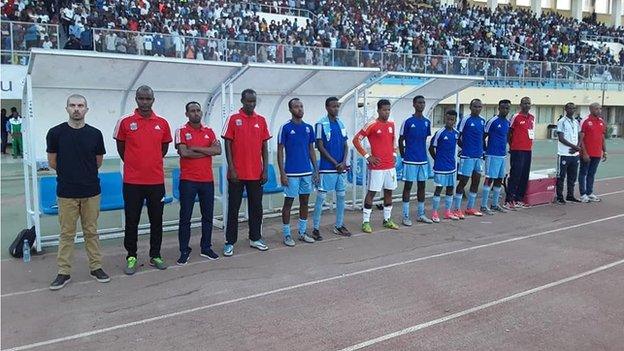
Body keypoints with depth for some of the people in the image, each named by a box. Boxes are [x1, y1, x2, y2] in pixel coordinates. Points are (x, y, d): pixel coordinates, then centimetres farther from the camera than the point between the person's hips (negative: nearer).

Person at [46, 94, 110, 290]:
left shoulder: (95, 134, 0)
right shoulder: (56, 133, -4)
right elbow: (52, 162, 4)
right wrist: (70, 173, 12)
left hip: (91, 192, 1)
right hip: (66, 193, -1)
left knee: (91, 232, 11)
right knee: (66, 234, 7)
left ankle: (96, 267, 21)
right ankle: (64, 272, 16)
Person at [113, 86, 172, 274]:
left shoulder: (162, 123, 3)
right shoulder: (125, 122, -3)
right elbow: (121, 147, 8)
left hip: (156, 181, 2)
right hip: (132, 181, -2)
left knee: (156, 220, 10)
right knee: (132, 221, 6)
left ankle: (155, 255, 22)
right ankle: (131, 257, 18)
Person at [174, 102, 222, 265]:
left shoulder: (209, 131, 9)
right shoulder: (181, 131, -2)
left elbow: (218, 150, -6)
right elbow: (184, 153, -16)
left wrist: (196, 148, -12)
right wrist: (207, 151, -8)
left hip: (207, 180, 4)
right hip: (188, 181, -4)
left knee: (208, 216, 10)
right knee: (185, 217, 1)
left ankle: (206, 248, 23)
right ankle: (184, 251, 11)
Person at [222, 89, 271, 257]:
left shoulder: (261, 121, 7)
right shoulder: (233, 119, -2)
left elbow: (264, 146, 9)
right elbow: (227, 145, -3)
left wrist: (265, 169, 3)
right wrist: (231, 169, -10)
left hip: (256, 173, 3)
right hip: (237, 173, -3)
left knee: (256, 207, 10)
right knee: (233, 208, 4)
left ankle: (255, 238, 23)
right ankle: (230, 242, 11)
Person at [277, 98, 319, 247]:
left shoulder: (308, 128, 8)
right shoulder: (285, 128, -6)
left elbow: (311, 150, 13)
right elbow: (280, 151, -6)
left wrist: (316, 170, 8)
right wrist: (282, 173, -12)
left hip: (307, 172, 5)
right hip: (291, 173, -5)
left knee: (305, 202, 11)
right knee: (288, 202, 2)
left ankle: (303, 232, 23)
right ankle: (287, 235, 11)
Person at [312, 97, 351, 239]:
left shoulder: (341, 123, 11)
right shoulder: (321, 124, -7)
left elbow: (345, 145, 10)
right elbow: (320, 146, -11)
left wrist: (344, 162, -6)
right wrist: (335, 163, -12)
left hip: (342, 167, 6)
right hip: (327, 168, -6)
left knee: (341, 196, 11)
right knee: (321, 197, -3)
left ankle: (339, 226, 23)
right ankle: (315, 228, 3)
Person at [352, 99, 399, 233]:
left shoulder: (391, 124, 9)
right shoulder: (372, 125, -10)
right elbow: (356, 140, -9)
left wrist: (393, 153, 14)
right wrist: (367, 156, -11)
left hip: (390, 165, 7)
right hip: (377, 166, -6)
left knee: (389, 191, 12)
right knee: (372, 192, -1)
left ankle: (387, 220, 24)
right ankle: (365, 222, 6)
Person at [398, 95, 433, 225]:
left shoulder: (427, 122, 8)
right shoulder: (408, 122, -7)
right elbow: (401, 141, -1)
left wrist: (423, 153, 15)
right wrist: (404, 156, 1)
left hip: (423, 160, 5)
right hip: (410, 160, -5)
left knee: (422, 186, 11)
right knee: (408, 186, 0)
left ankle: (421, 215, 22)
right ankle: (405, 216, 6)